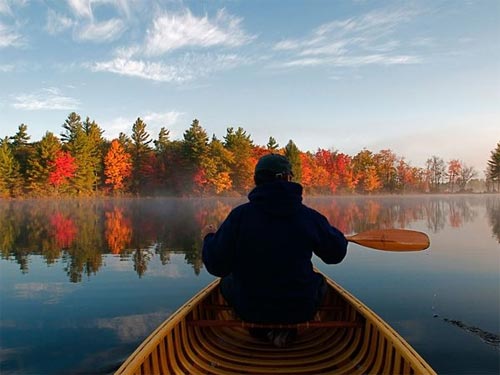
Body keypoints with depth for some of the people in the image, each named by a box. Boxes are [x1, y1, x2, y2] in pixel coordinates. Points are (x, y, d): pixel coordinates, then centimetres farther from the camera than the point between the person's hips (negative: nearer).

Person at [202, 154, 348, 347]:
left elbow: (217, 266, -10)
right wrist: (332, 231, 24)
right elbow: (337, 253, 3)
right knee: (319, 281, 31)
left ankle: (260, 330, 10)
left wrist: (209, 237, 11)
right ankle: (287, 331, 7)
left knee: (226, 283, 31)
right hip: (299, 310, 0)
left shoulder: (239, 215, -14)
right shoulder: (309, 216, -12)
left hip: (249, 310, 1)